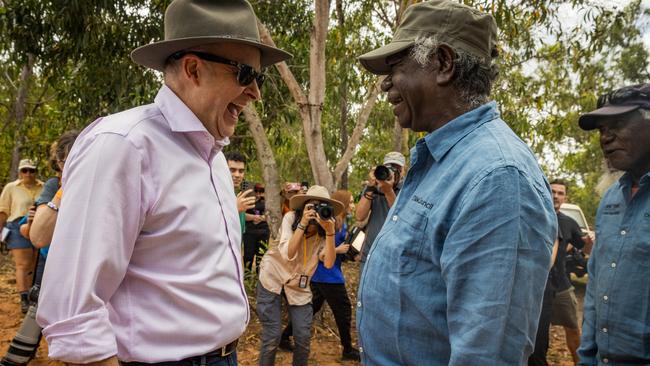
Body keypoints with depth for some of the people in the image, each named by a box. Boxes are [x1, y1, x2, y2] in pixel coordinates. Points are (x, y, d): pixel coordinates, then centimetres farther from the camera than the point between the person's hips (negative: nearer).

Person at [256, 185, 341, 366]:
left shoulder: (324, 232, -11)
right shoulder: (291, 218, -17)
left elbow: (328, 263, -23)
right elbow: (287, 254, -28)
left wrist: (330, 231, -32)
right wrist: (303, 224, -33)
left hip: (299, 285, 3)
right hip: (272, 278, -2)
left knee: (303, 337, 0)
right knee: (272, 336, -4)